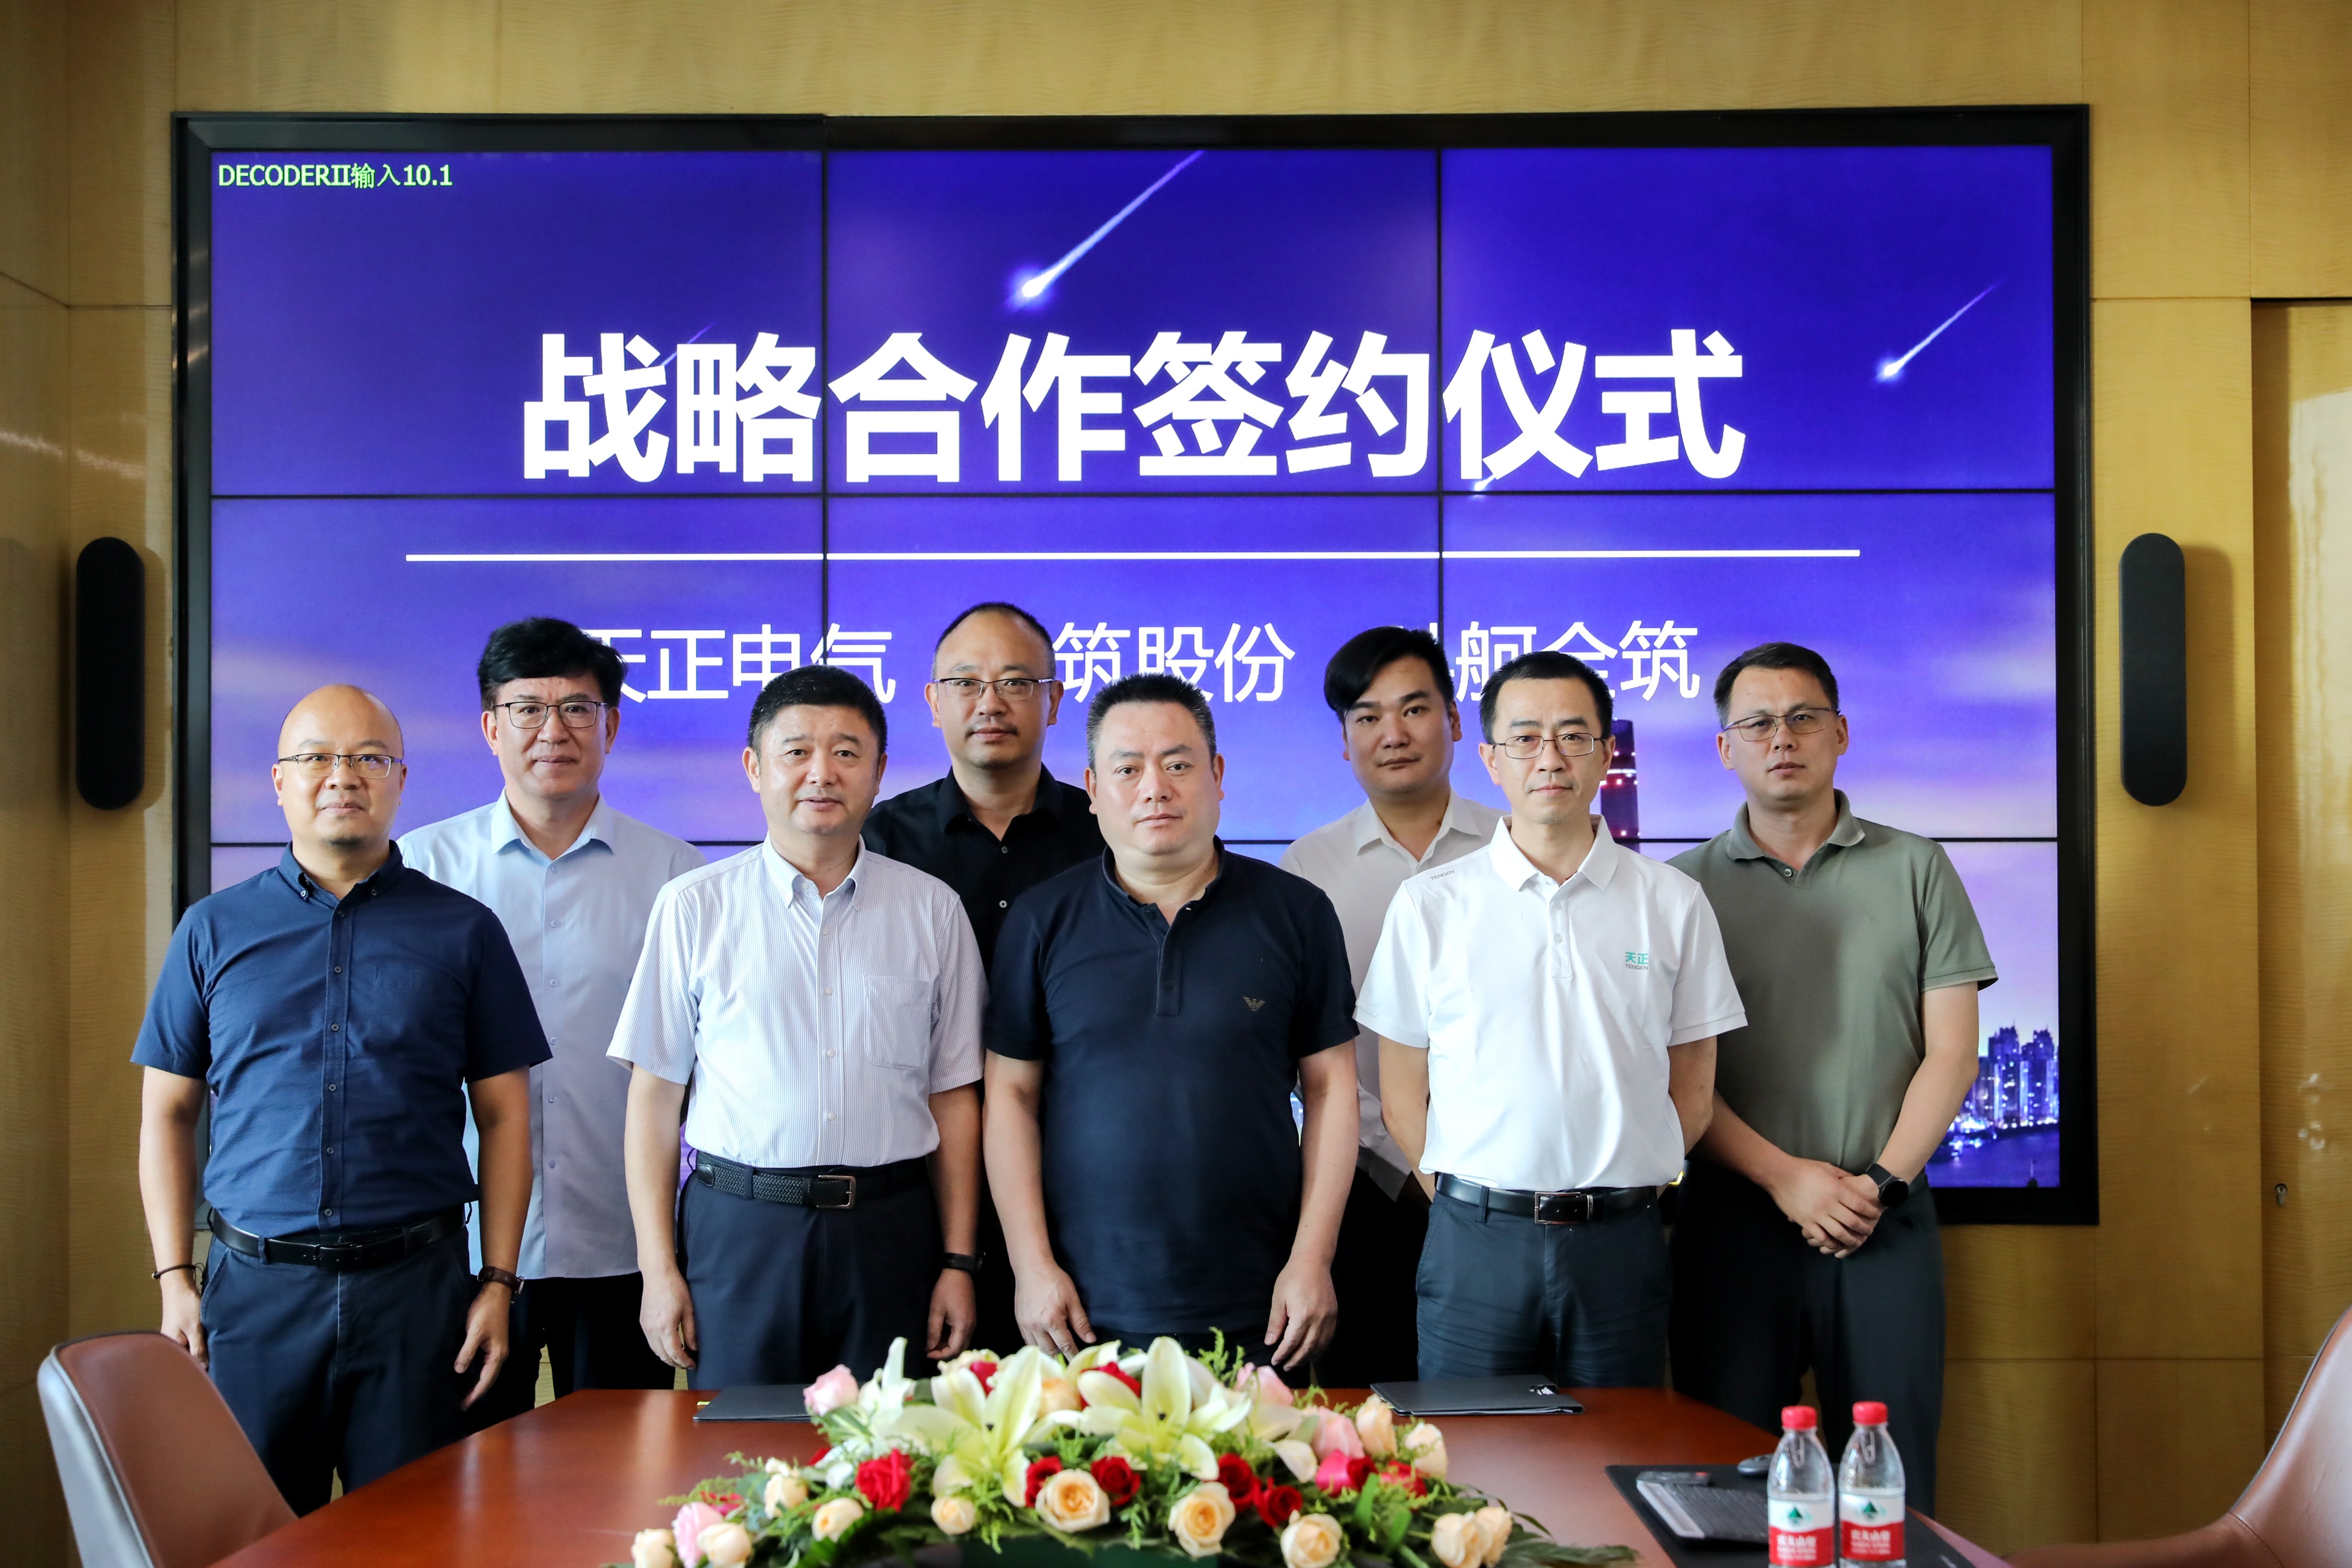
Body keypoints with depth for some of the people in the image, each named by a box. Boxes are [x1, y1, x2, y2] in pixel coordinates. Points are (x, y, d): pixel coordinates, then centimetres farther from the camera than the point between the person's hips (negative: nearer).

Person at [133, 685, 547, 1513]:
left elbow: (504, 1116, 5)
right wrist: (174, 1279, 1)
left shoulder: (462, 930, 5)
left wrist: (498, 1283, -2)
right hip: (256, 1287, 1)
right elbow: (167, 1113, 10)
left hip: (417, 1288, -1)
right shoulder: (214, 930, 8)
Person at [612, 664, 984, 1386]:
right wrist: (658, 1267, -2)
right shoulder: (694, 906, 3)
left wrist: (958, 1261, 3)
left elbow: (954, 1097, 7)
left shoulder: (931, 910, 7)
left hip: (889, 1234, 1)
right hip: (737, 1225, -1)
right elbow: (655, 1095, 3)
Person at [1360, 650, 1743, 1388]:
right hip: (1476, 1243, -1)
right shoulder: (1428, 905, 2)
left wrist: (1619, 1186, 3)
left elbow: (1692, 1091, 9)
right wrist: (1474, 1200, 1)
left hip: (1621, 1244, 1)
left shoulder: (1673, 902, 5)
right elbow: (1402, 1098, 6)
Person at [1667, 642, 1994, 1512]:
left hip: (1887, 1223, 1)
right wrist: (1785, 1177, -12)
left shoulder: (1917, 870, 7)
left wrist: (1884, 1181, -9)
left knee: (1891, 1477, 3)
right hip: (1733, 1219, 0)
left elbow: (1950, 1052, 3)